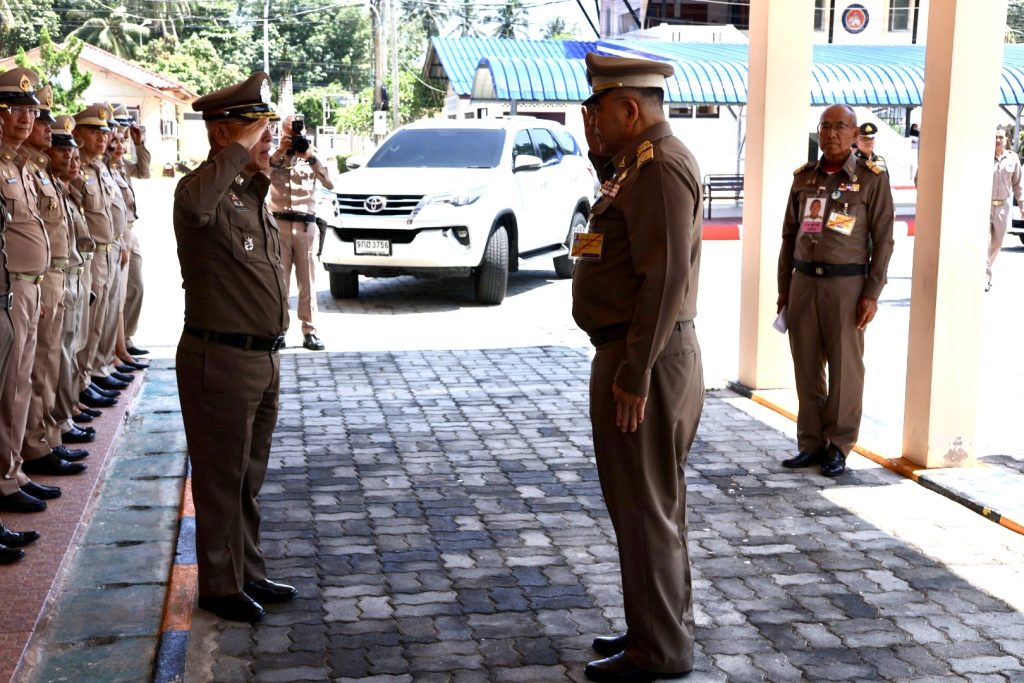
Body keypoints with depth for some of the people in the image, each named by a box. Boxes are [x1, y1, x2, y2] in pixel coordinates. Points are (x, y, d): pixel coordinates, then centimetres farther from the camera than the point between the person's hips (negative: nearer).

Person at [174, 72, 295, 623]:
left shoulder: (254, 194, 13)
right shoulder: (208, 192, -16)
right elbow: (195, 201, -43)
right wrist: (240, 149, -32)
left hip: (263, 356, 9)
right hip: (220, 359, -9)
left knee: (248, 478, 19)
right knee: (221, 480, 4)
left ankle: (248, 574, 32)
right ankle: (220, 587, 18)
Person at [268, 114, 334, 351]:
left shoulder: (311, 158, 12)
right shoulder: (274, 158, 10)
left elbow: (330, 184, -3)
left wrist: (312, 158, -13)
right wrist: (279, 152, -14)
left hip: (306, 225, 1)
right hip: (279, 223, -1)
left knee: (307, 282, 1)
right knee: (278, 280, -2)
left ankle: (309, 331, 3)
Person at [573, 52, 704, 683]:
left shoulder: (660, 166, -18)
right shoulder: (644, 159, 14)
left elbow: (666, 277, -24)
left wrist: (634, 372, -23)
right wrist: (603, 157, 15)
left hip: (643, 360, -11)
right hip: (646, 354, 11)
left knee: (644, 508, -1)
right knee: (657, 504, 18)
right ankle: (665, 628, 31)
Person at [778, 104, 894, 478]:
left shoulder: (872, 178, -2)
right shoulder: (804, 177, 10)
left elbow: (883, 240, -4)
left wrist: (872, 293, -9)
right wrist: (784, 287, 10)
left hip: (846, 284, -4)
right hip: (803, 281, 4)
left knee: (844, 368, 2)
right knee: (806, 367, 7)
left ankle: (839, 446, 13)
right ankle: (811, 443, 18)